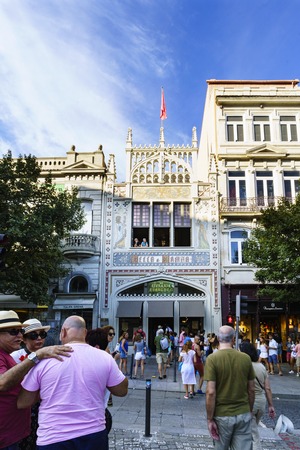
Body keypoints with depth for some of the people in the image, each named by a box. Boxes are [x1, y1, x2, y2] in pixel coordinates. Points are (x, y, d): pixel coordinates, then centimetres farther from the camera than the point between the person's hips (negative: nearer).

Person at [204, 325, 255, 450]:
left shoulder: (212, 359, -14)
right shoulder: (246, 358, -4)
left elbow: (211, 392, -18)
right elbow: (251, 389, 4)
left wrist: (210, 419, -9)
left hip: (222, 415, -2)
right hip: (243, 414, 2)